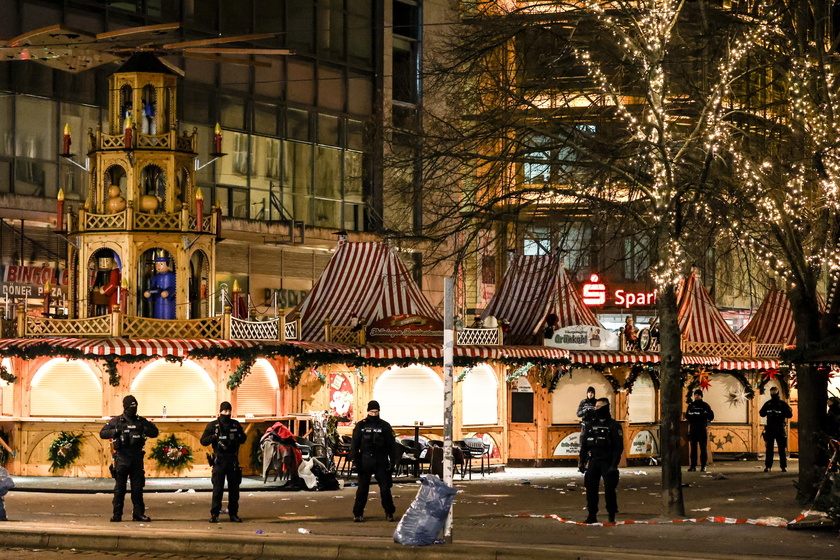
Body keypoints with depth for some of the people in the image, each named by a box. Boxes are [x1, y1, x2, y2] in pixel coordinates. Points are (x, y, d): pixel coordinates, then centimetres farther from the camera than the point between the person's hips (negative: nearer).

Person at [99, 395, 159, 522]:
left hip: (137, 458, 3)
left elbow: (155, 433, 14)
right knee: (120, 487, -1)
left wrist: (147, 428, -6)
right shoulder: (116, 421, 4)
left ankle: (139, 513, 9)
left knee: (138, 487, 4)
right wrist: (116, 431, -14)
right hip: (122, 458, -3)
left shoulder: (141, 421, 11)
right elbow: (102, 433, 1)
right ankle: (117, 514, 1)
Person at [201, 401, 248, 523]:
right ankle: (214, 514, -1)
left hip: (233, 460, 3)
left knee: (234, 488, 5)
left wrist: (238, 437, -3)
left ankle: (233, 514, 13)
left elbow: (243, 439, 20)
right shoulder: (213, 425, 2)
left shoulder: (236, 425, 11)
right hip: (219, 460, -3)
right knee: (218, 488, -6)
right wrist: (214, 437, -17)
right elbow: (203, 441, 0)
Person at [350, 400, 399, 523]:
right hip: (365, 461, 0)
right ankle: (358, 513, 6)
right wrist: (354, 459, -2)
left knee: (385, 488, 2)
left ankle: (389, 513, 13)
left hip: (381, 462, 0)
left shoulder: (385, 426, 6)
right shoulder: (361, 426, 6)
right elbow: (354, 443, 7)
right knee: (362, 488, 0)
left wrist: (393, 461, 1)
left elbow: (391, 445, 7)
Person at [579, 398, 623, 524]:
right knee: (591, 489, 3)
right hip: (592, 462, 5)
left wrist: (614, 465, -15)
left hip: (607, 462, -5)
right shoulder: (590, 426, 13)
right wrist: (581, 462, 7)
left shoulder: (614, 426, -2)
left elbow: (619, 447, -6)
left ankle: (612, 516, 3)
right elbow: (584, 445, 15)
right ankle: (592, 515, 11)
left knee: (609, 490, -6)